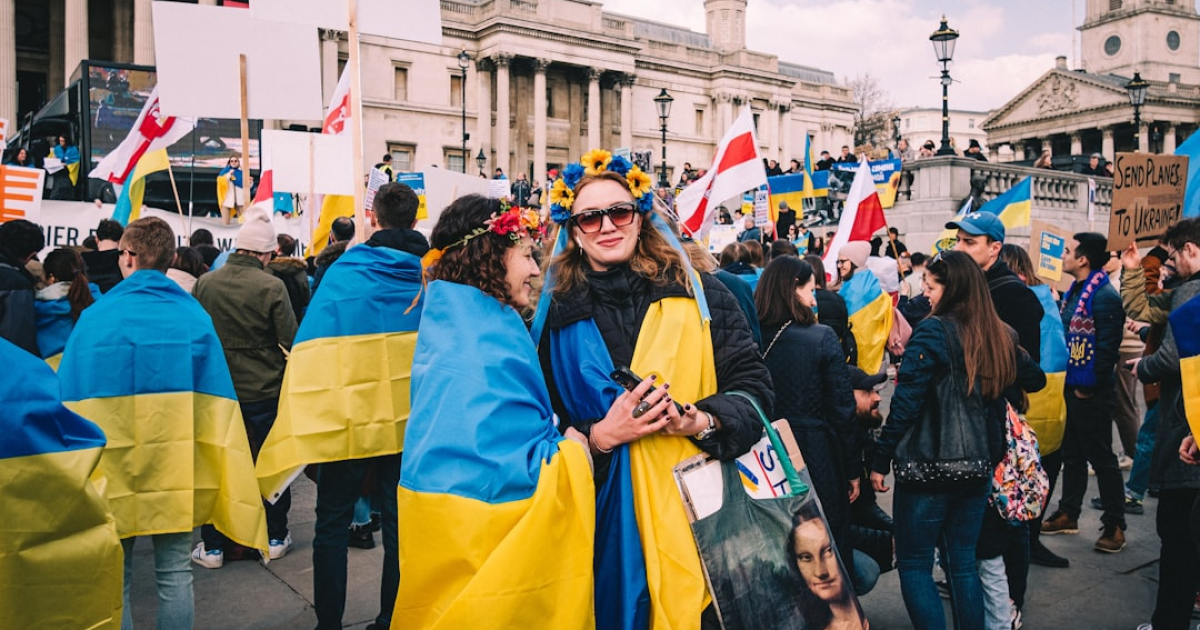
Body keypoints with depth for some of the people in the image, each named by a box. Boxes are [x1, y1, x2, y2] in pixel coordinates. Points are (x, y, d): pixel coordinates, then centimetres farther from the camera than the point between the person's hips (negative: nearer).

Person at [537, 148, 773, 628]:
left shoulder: (698, 294, 2)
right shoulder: (556, 317, 3)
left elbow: (754, 387, 0)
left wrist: (704, 421, -19)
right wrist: (600, 435, -15)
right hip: (607, 519, 0)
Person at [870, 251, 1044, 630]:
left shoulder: (933, 332, -15)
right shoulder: (1001, 335, 4)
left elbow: (905, 402, -19)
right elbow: (1035, 379, 20)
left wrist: (881, 461, -13)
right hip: (980, 466, 7)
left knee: (914, 563, 6)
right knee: (963, 561, 18)